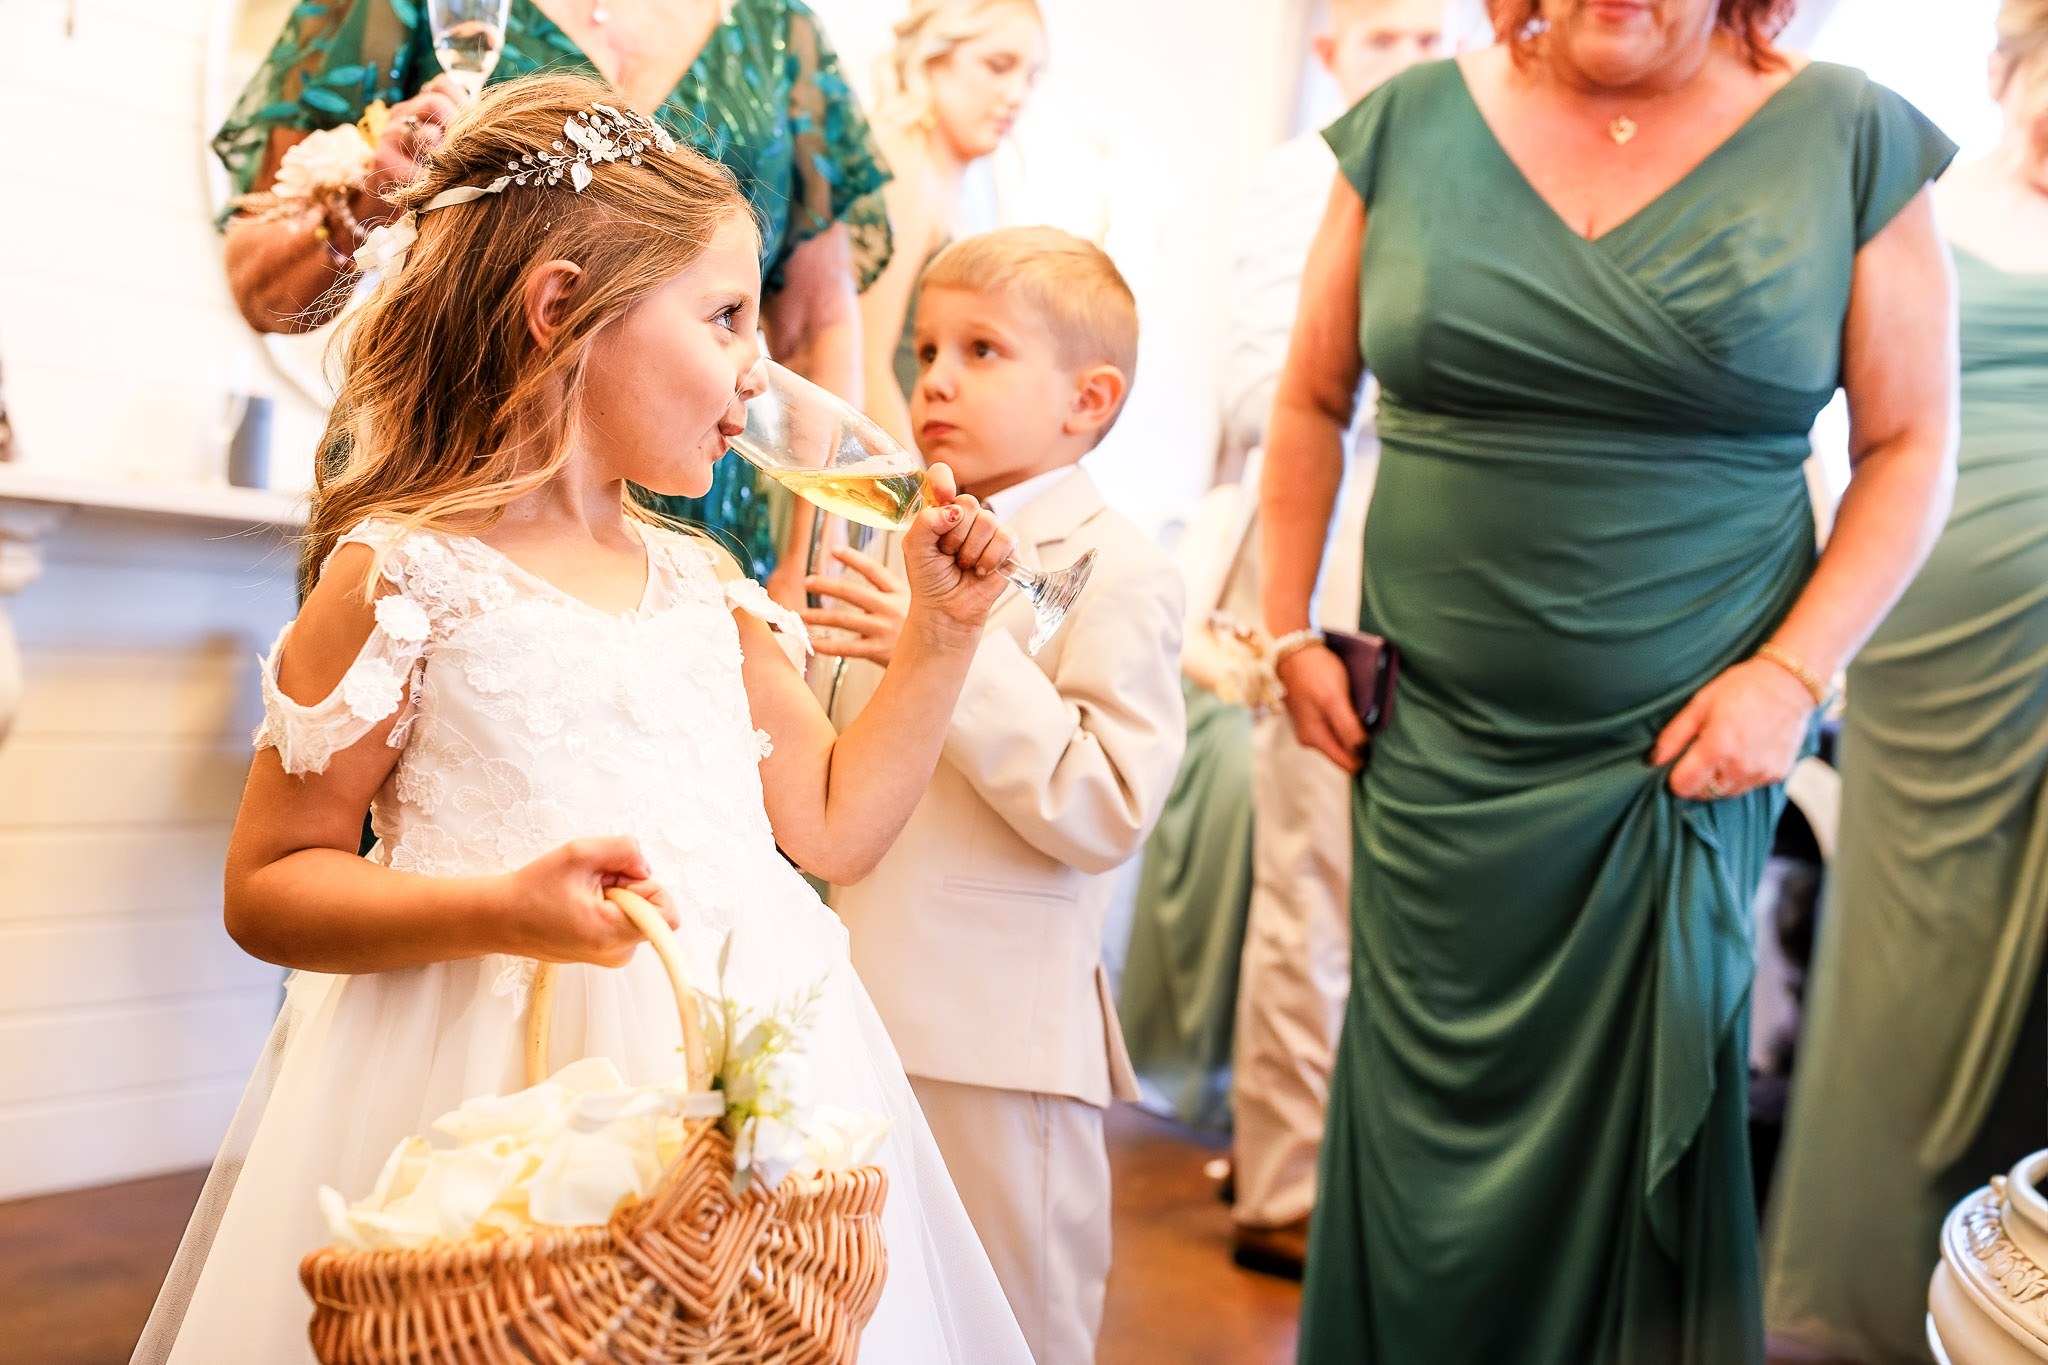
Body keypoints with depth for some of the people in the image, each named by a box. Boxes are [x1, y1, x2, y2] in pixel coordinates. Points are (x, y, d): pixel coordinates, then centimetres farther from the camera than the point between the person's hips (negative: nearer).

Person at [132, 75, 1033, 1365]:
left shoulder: (708, 586, 10)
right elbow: (266, 884, -6)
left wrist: (941, 632, 9)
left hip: (732, 1062, 6)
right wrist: (501, 910, -21)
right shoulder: (407, 577, -7)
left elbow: (832, 825, 15)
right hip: (504, 1094, -5)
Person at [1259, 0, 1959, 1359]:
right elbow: (1312, 403, 10)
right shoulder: (1414, 124, 3)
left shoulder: (1849, 137, -1)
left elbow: (1911, 444, 1)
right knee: (1432, 1120, 9)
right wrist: (1290, 633, 5)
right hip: (1438, 748, 1)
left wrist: (1794, 673, -9)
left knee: (1640, 1119, 9)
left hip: (1690, 750, -1)